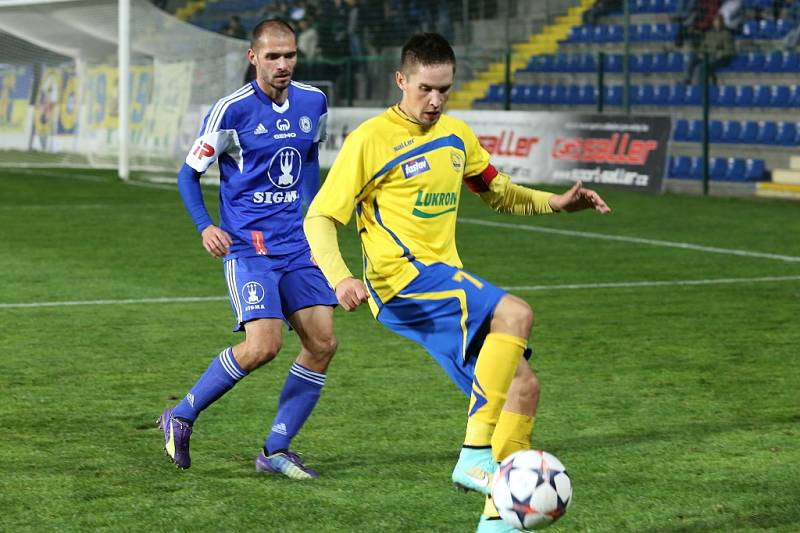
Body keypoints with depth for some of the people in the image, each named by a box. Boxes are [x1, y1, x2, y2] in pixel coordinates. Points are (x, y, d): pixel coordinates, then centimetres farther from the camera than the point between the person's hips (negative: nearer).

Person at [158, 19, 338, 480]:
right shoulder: (231, 111, -10)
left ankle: (277, 450, 9)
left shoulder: (314, 103, 6)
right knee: (263, 346, -20)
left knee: (323, 343, -3)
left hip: (297, 243, 6)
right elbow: (189, 173, -2)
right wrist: (205, 226, -16)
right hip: (248, 245, -6)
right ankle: (181, 417, 1)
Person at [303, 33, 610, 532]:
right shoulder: (370, 140, -8)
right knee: (516, 314, -28)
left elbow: (498, 192, 28)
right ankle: (476, 454, -28)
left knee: (521, 387, 0)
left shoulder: (457, 135, 13)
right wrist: (340, 278, -25)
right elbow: (320, 218, -8)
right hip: (402, 280, -8)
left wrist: (556, 202, 11)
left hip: (446, 282, 8)